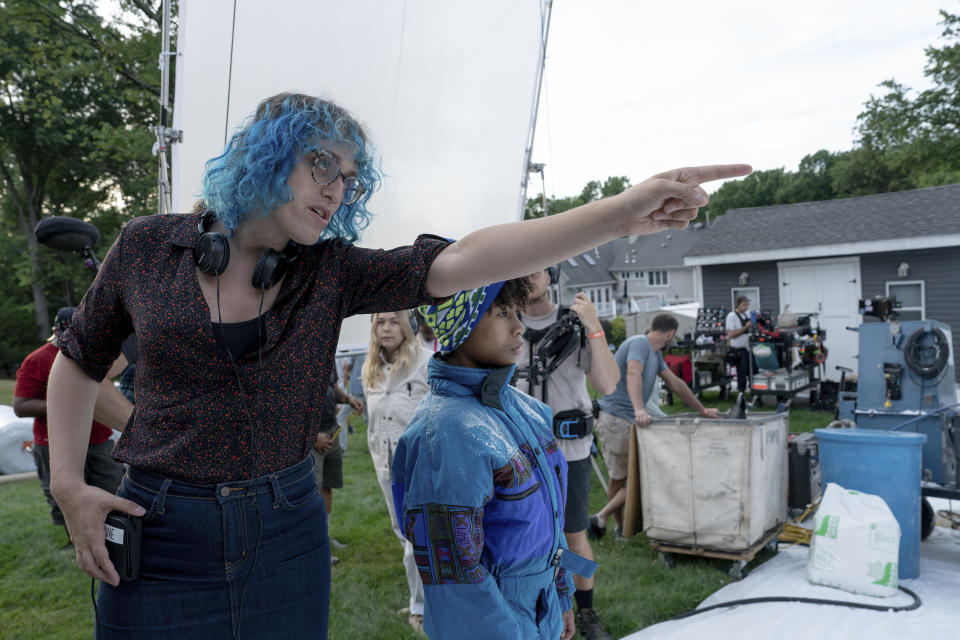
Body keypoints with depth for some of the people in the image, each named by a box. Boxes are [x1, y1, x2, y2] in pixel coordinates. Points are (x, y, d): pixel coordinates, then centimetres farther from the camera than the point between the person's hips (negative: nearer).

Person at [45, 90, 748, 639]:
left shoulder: (331, 272, -4)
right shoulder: (146, 247, -4)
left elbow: (460, 261, -18)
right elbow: (79, 362, 10)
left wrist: (621, 213, -29)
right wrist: (69, 485, -2)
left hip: (287, 533, 1)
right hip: (161, 536, 0)